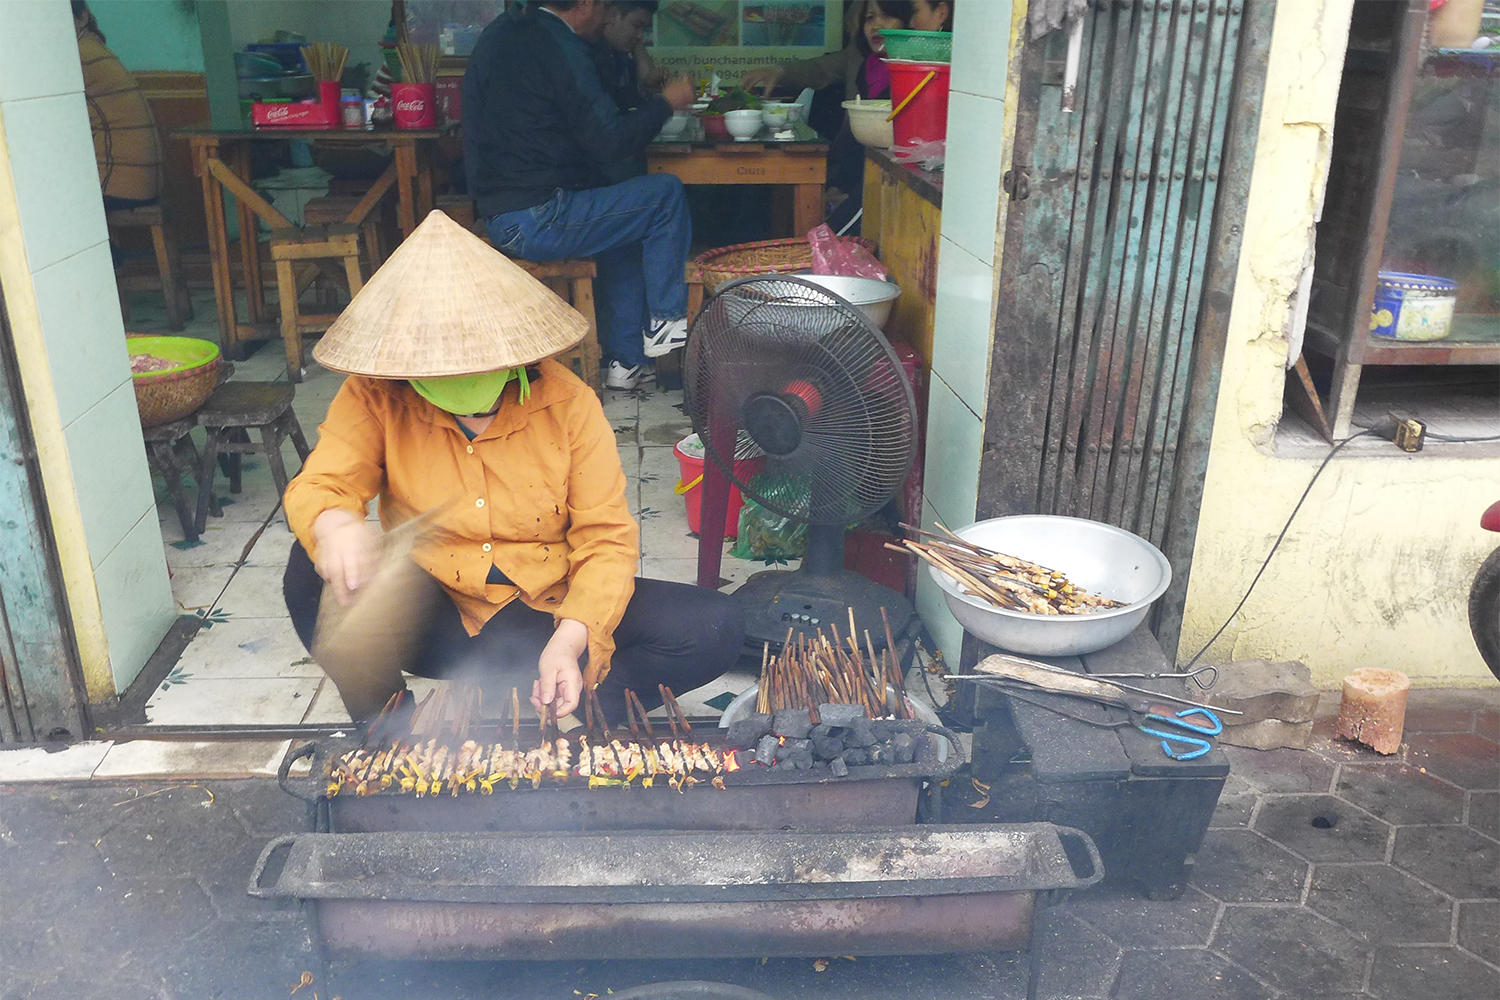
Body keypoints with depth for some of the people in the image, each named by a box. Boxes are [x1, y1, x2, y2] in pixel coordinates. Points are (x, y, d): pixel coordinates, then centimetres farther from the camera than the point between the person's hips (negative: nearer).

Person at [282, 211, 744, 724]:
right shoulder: (375, 397, -7)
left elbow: (607, 537, -12)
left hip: (547, 611, 0)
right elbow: (318, 486, -19)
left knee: (717, 627, -20)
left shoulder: (567, 401, -11)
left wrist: (570, 640, -28)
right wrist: (333, 524, -46)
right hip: (436, 619, 1)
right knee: (314, 568, -27)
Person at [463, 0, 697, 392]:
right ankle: (665, 323, 6)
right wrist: (666, 102, -3)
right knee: (666, 194, -3)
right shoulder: (558, 50, -16)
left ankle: (627, 360, 24)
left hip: (499, 213, 10)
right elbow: (611, 141, -17)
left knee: (628, 229, 24)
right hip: (534, 221, -10)